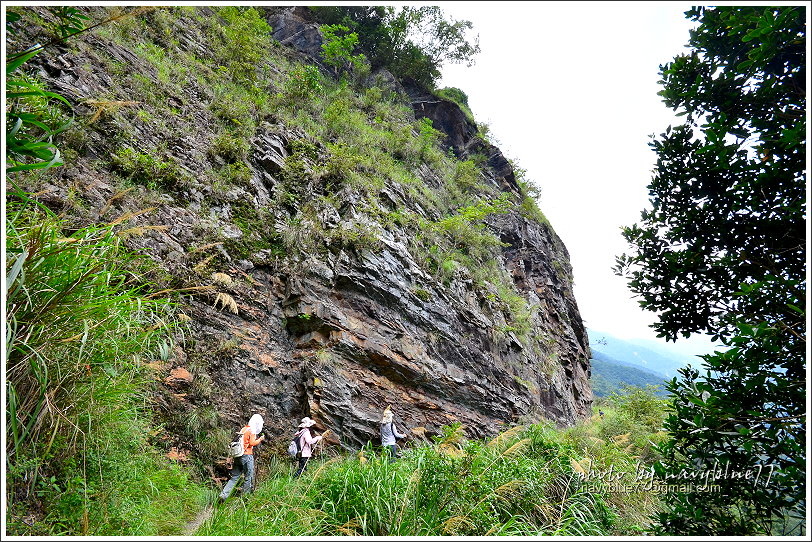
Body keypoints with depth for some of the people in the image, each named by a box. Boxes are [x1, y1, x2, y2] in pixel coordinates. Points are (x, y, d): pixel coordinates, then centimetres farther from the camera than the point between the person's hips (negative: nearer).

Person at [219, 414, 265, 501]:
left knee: (234, 477, 10)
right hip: (247, 456, -7)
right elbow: (252, 443, -15)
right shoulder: (252, 430, -9)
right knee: (249, 477, 7)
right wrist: (260, 439, 0)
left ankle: (223, 495, 1)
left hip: (238, 455, 7)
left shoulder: (243, 429, 14)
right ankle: (245, 495, 15)